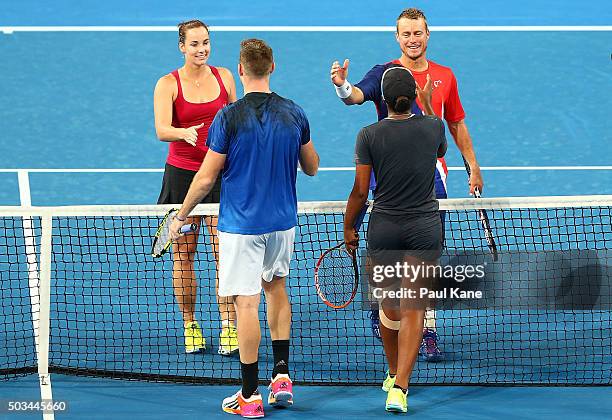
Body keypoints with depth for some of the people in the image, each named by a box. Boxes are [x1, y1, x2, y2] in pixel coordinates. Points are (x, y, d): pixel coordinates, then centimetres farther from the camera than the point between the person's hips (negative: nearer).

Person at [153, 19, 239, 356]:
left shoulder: (223, 76, 5)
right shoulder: (168, 84, -4)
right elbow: (161, 130, -18)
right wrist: (184, 133, -38)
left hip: (220, 173, 1)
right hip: (182, 173, -1)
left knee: (225, 250, -7)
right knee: (183, 254, 3)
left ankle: (228, 327, -7)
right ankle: (190, 326, 14)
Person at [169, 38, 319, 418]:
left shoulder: (229, 117, -14)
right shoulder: (294, 114, -1)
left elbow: (207, 177, -10)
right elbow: (312, 167, 11)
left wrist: (181, 216, 3)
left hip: (241, 226, -5)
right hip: (282, 221, 5)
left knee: (246, 303, -2)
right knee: (276, 287, 26)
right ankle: (282, 375, 20)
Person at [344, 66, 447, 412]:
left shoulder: (370, 135, -8)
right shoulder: (434, 127, -4)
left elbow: (360, 191, -6)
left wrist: (348, 228, 8)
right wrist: (425, 106, 34)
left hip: (384, 228, 0)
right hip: (425, 226, 0)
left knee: (389, 305, 18)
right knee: (413, 309, -4)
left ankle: (395, 375, 33)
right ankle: (400, 387, -15)